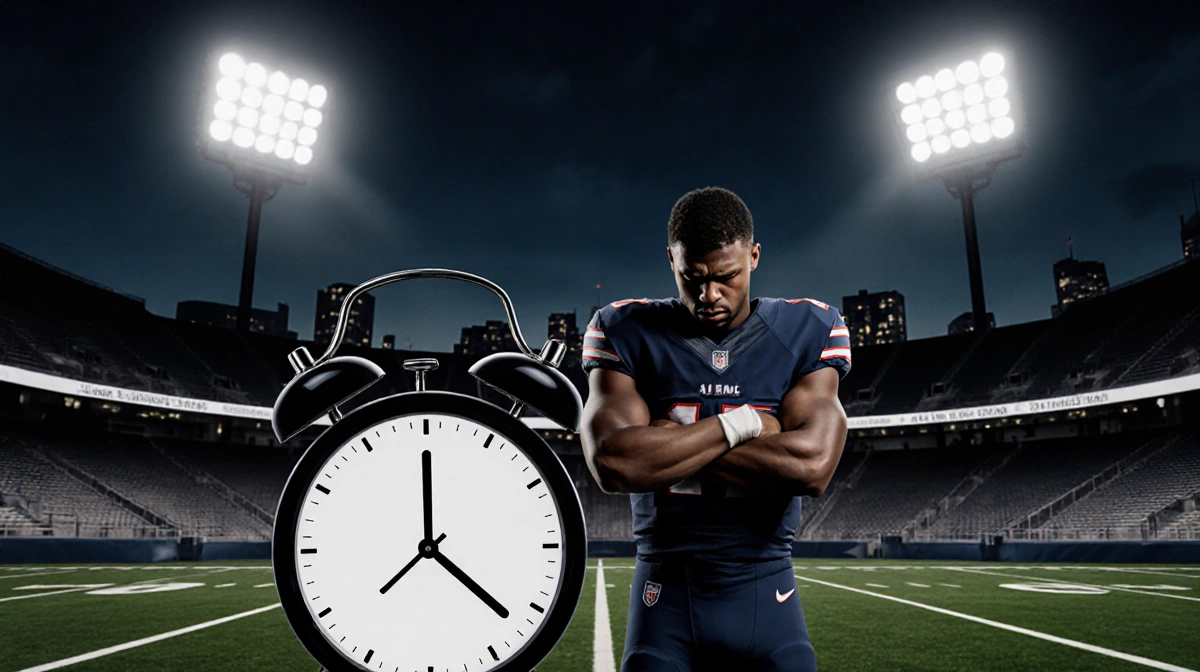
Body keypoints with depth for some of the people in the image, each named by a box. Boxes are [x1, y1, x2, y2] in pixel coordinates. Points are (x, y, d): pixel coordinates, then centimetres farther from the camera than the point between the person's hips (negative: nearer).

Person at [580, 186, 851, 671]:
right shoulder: (627, 332, -4)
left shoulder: (806, 332, -2)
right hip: (664, 597, 0)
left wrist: (668, 445, -14)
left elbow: (813, 466, -16)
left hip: (766, 594, 1)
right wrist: (740, 423, -16)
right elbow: (612, 464, -19)